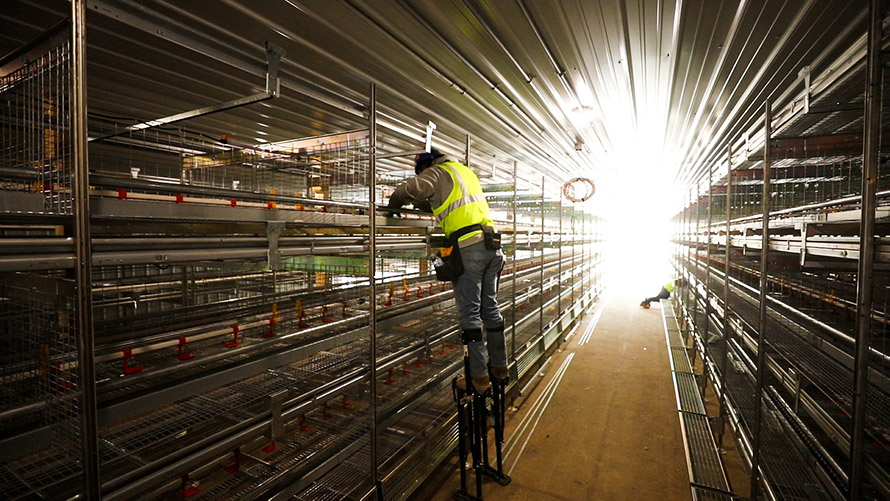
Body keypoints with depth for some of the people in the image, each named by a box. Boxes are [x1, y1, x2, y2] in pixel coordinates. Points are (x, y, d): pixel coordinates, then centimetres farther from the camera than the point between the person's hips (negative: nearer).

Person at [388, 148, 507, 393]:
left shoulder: (438, 172, 2)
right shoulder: (464, 171, 25)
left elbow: (404, 191, -14)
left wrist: (393, 207, 6)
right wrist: (420, 203, 31)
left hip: (468, 246, -8)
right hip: (492, 243, 8)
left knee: (469, 312, -1)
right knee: (490, 307, 15)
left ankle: (479, 377, 4)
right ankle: (500, 367, 25)